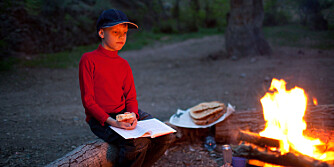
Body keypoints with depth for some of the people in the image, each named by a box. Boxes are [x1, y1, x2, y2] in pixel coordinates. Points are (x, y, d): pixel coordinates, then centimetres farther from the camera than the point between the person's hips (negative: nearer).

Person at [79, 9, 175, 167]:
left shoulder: (124, 64, 11)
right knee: (138, 143, -30)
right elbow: (88, 100, -11)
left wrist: (133, 115, -14)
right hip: (100, 118, -6)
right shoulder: (88, 60, -8)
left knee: (166, 137, -9)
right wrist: (111, 121, -23)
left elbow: (131, 97, 10)